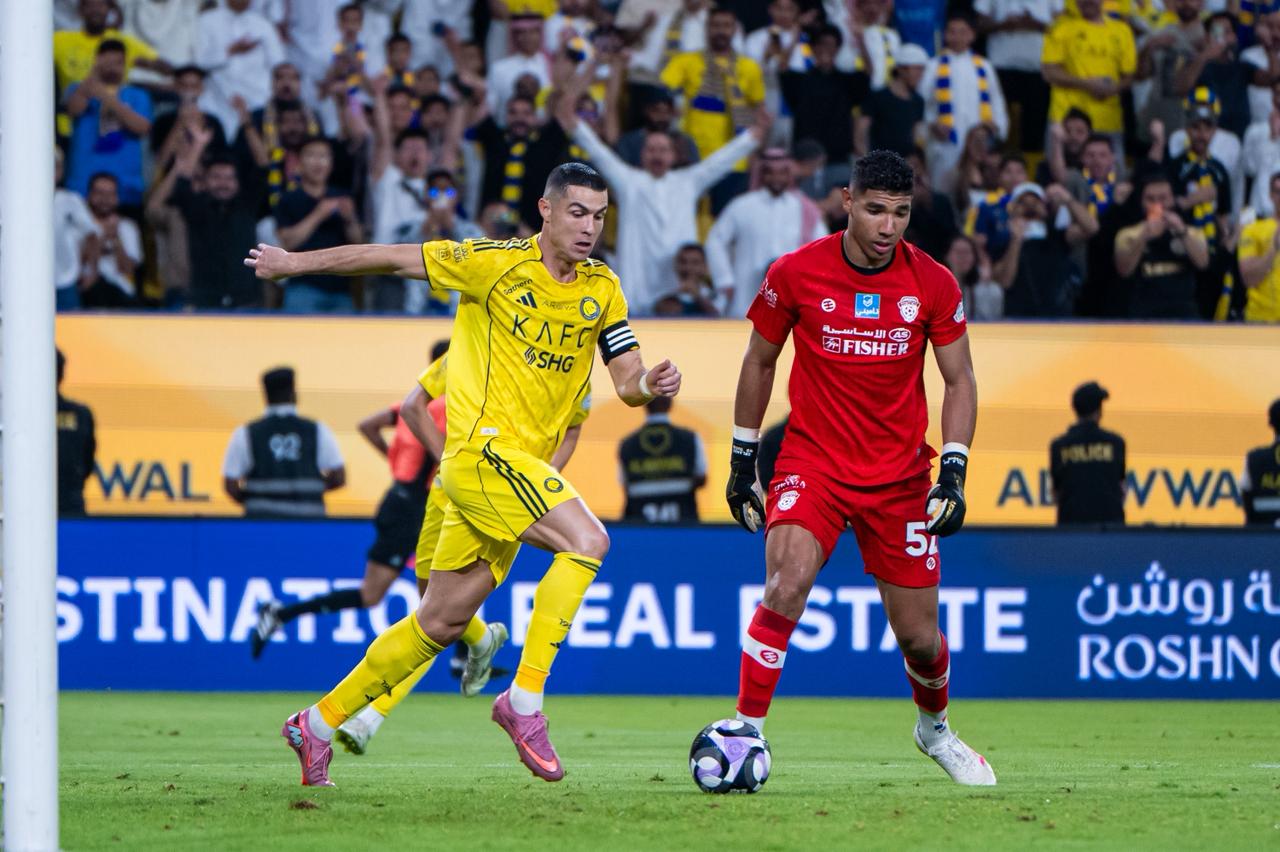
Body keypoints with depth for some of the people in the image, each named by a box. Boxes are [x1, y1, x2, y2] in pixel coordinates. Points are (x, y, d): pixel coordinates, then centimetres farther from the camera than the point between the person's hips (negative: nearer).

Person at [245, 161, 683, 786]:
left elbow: (627, 379, 7)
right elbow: (394, 260, 0)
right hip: (482, 447, -7)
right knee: (587, 541, -25)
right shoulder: (497, 264, -7)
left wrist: (652, 383, -17)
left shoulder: (602, 289, 10)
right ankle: (524, 700, -21)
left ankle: (319, 723, 23)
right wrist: (295, 263, 6)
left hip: (524, 465, 7)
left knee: (441, 622, 12)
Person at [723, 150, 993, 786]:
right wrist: (742, 460, 8)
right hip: (812, 464, -2)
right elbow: (759, 361, 7)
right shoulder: (796, 273, -7)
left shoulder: (933, 284, -5)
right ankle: (746, 731, -20)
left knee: (918, 634, 6)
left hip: (900, 476, 2)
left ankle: (934, 728, 38)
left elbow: (959, 380, 4)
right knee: (786, 583, -28)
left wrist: (953, 474, -8)